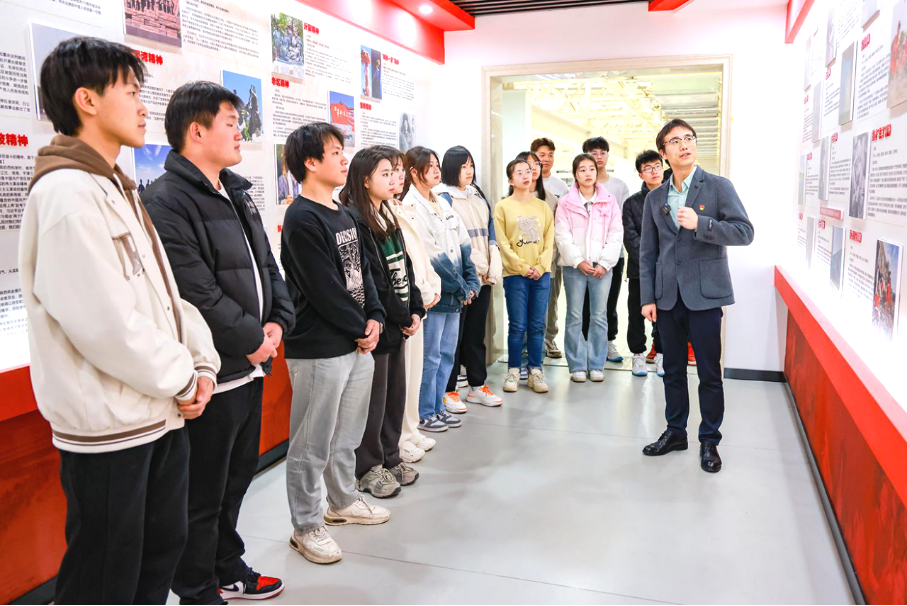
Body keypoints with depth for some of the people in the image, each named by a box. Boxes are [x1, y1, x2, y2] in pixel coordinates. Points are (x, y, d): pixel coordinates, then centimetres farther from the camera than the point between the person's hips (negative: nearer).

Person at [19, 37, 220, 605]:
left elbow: (167, 290, 13)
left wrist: (202, 362, 0)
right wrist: (182, 380, -12)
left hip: (164, 414, 9)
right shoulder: (67, 192, -17)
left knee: (164, 549, 21)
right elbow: (105, 323, -23)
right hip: (108, 428, -9)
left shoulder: (118, 189, 14)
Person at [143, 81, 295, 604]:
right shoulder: (167, 202, -17)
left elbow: (267, 266, 14)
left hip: (251, 365, 9)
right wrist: (252, 338, -13)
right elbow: (197, 295, -23)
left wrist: (278, 321, -2)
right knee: (203, 493, 7)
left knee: (238, 474, 22)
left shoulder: (237, 193, 13)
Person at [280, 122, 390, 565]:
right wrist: (361, 328, -9)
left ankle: (343, 502, 39)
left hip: (358, 344, 9)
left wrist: (374, 318, 0)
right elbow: (323, 288, -18)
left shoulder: (342, 214, 13)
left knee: (348, 434, 21)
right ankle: (306, 527, 18)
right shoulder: (301, 219, -15)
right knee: (312, 445, 4)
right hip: (319, 350, -9)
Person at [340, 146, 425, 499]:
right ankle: (368, 468, 19)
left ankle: (390, 458, 31)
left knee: (396, 394, 16)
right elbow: (372, 281, -19)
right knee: (374, 399, 3)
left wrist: (415, 310, 2)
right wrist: (402, 317, -11)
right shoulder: (354, 221, -16)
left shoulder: (387, 219, 14)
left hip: (397, 323, 9)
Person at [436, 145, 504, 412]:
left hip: (483, 277, 6)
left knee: (476, 333, 13)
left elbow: (490, 233, 14)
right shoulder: (444, 197, -5)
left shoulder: (478, 195, 16)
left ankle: (478, 386, 23)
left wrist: (494, 269, 3)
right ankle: (449, 391, 9)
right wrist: (473, 269, -12)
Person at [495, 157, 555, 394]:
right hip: (515, 274, -3)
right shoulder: (503, 207, 1)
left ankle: (535, 370, 15)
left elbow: (549, 240, 6)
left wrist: (541, 266, -7)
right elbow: (503, 243, -5)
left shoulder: (542, 206, 11)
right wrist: (523, 267, -12)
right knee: (517, 325, 0)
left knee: (537, 325, 6)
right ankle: (513, 371, 12)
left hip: (541, 274, 3)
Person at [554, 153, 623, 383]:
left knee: (599, 317, 4)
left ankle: (596, 365, 13)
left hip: (602, 266, 1)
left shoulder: (609, 201, 8)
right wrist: (578, 261, -11)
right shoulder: (566, 202, 4)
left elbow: (616, 235, 4)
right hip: (574, 266, -1)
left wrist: (605, 262, -7)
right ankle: (577, 366, 9)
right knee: (575, 317, 2)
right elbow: (562, 235, -2)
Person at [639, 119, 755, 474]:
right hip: (668, 296, 4)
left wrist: (700, 224, -20)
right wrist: (647, 297, 3)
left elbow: (744, 232, -7)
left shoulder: (718, 187, 0)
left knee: (709, 373, 2)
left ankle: (709, 441, 17)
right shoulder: (654, 198, 10)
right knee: (672, 370, 12)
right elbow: (647, 252, 10)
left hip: (704, 294, -3)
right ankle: (675, 432, 26)